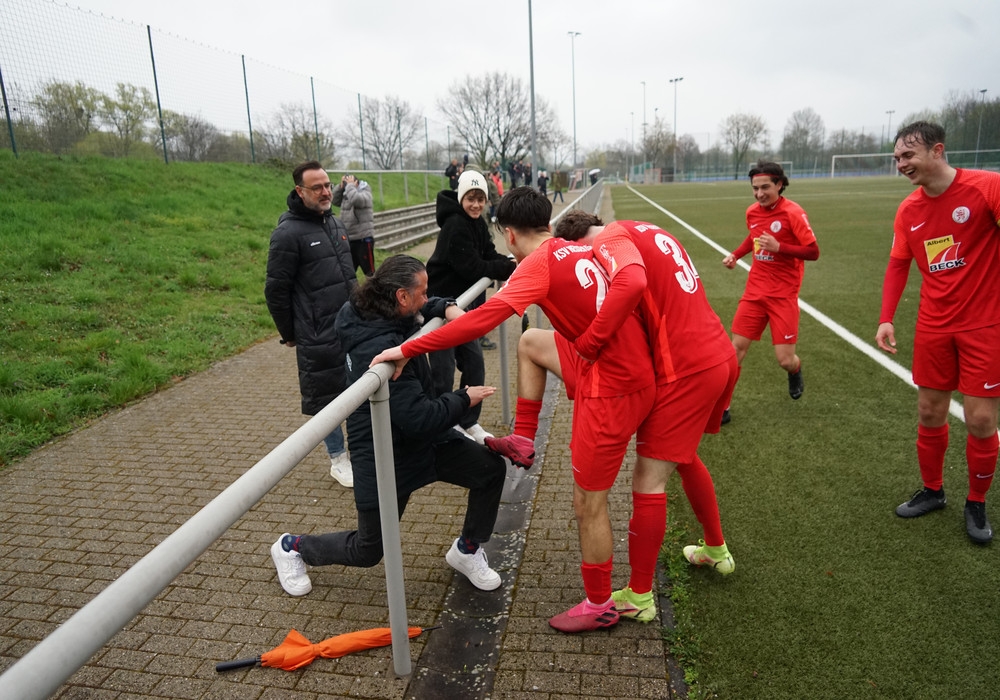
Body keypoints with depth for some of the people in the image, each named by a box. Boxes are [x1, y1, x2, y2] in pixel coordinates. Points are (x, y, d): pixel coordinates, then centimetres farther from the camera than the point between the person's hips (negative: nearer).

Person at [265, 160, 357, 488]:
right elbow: (276, 290, -10)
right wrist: (289, 335, -4)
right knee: (326, 398, 6)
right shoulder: (288, 233, -12)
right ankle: (338, 459, 22)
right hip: (318, 337, -7)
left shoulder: (335, 223, 11)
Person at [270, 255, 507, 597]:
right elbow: (420, 419, -34)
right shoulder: (381, 349, -33)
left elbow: (421, 309, 18)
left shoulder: (376, 314, -5)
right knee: (367, 550, 10)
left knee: (491, 469, -5)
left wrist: (447, 307, -4)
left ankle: (467, 551, 18)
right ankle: (292, 547, 38)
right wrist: (463, 398, -18)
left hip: (425, 439, 9)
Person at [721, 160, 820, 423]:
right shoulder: (752, 212, 3)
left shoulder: (793, 213, -14)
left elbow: (813, 252, -13)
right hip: (755, 291, 4)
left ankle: (796, 371, 36)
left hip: (783, 295, -4)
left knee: (785, 360, -3)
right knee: (736, 348, -1)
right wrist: (735, 255, 10)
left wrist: (779, 247, -26)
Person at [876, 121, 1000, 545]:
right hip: (933, 327, 4)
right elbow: (898, 265, 8)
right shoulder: (908, 211, 3)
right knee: (929, 413, 11)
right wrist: (886, 318, -1)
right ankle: (932, 490, 31)